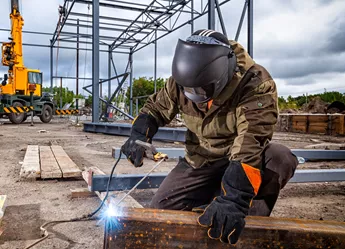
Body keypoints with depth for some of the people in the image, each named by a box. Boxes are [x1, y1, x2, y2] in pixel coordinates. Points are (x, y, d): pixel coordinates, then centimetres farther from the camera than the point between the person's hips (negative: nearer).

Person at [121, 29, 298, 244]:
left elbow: (251, 142, -40)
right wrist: (139, 135, -18)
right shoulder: (181, 81, -14)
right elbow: (156, 107, 4)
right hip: (199, 161, 4)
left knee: (279, 159, -35)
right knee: (161, 209, -7)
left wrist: (231, 200, -50)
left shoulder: (256, 84, -29)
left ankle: (250, 217, -13)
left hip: (244, 159, -3)